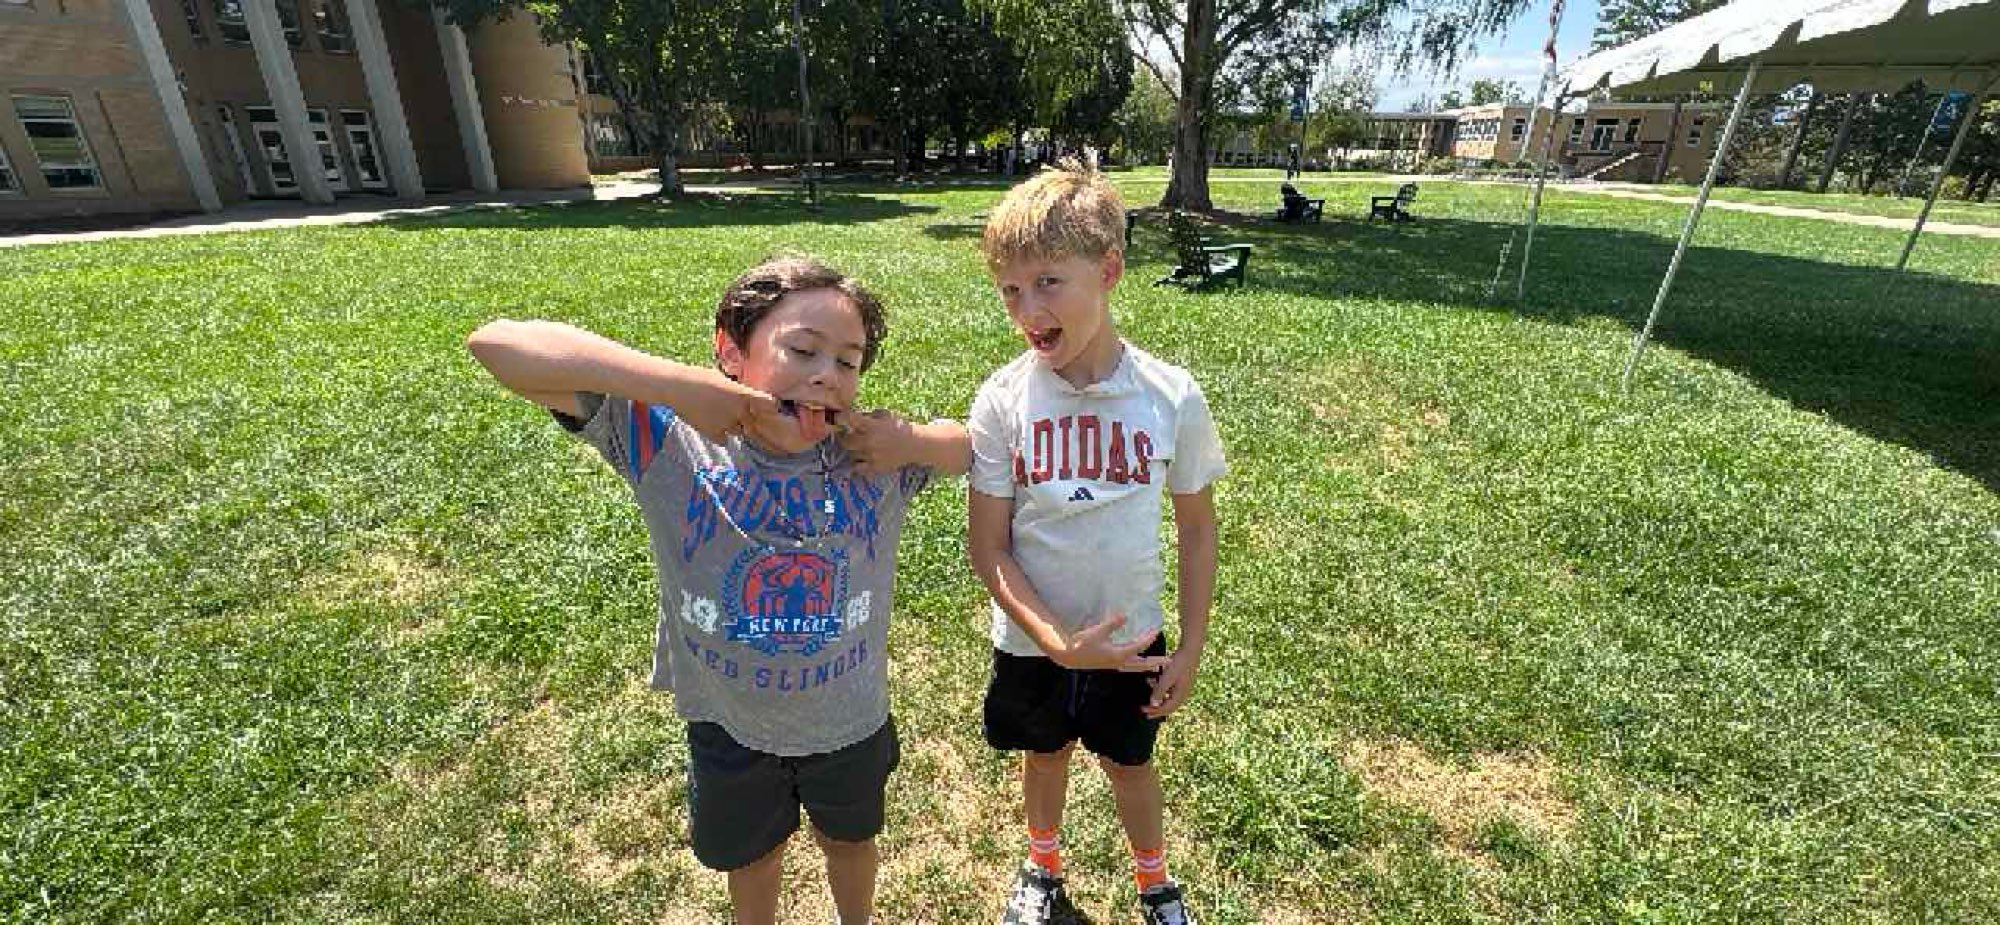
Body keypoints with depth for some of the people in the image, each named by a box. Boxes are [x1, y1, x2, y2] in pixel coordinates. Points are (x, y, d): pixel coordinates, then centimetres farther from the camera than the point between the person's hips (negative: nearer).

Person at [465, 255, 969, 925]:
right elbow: (497, 344, -29)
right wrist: (676, 385, -41)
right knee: (750, 855, 30)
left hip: (851, 719, 1)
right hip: (728, 722, 0)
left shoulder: (872, 453, -21)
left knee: (850, 841, 31)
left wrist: (915, 443, -30)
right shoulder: (668, 438, -25)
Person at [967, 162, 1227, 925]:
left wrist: (1190, 651, -3)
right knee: (1045, 754, 24)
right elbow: (988, 547, -13)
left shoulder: (1172, 397, -17)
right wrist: (1057, 641, -22)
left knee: (1129, 763, 22)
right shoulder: (1003, 400, -18)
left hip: (1132, 639, 0)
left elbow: (1197, 529, -5)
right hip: (1033, 642, 0)